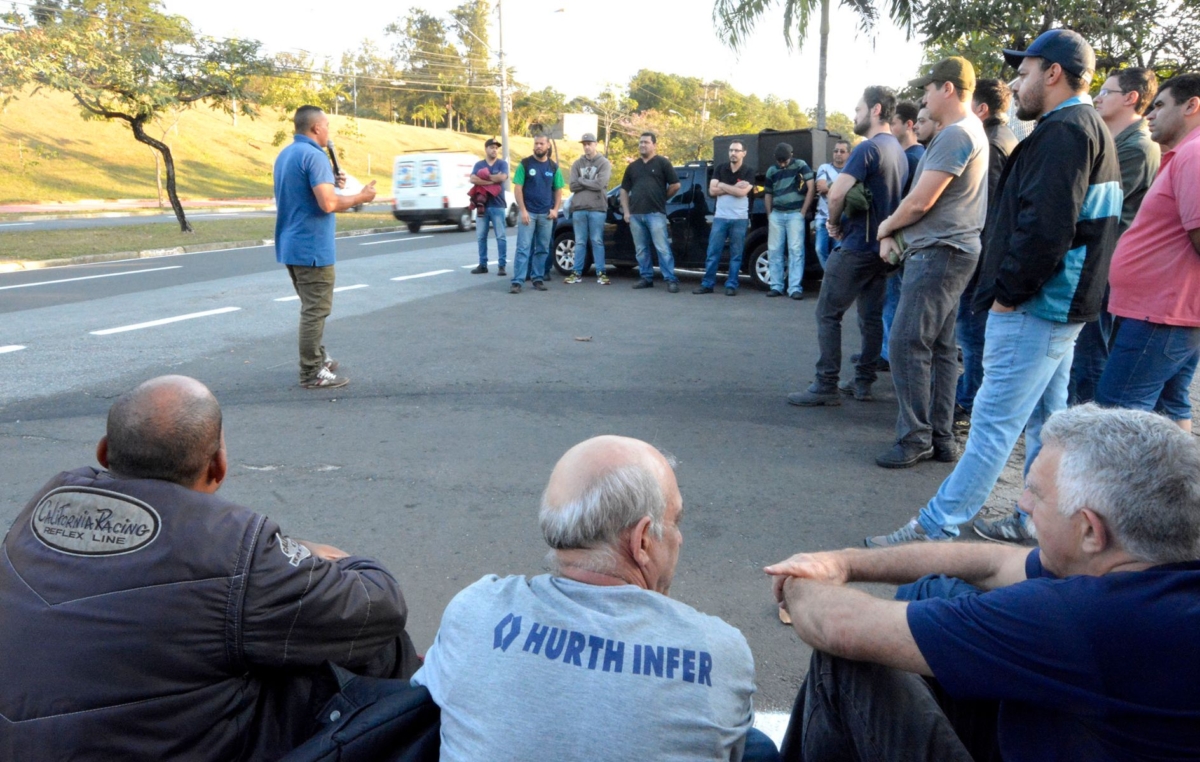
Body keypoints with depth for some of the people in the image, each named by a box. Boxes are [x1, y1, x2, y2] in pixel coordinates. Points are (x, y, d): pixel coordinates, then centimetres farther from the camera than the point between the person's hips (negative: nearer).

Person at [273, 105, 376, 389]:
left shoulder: (285, 154, 13)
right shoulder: (313, 155, -17)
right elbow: (328, 204, -24)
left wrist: (330, 183, 17)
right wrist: (360, 197, -10)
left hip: (291, 245, 10)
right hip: (312, 247, -10)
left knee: (311, 306, 21)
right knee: (315, 310, -3)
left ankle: (318, 358, 31)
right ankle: (312, 373, 2)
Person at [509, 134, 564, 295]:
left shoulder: (554, 166, 8)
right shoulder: (525, 164, -2)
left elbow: (558, 190, 12)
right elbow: (517, 188, -5)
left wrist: (555, 209, -2)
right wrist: (523, 210, -13)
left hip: (546, 214, 3)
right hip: (528, 212, -3)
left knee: (543, 249, 7)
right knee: (523, 248, -7)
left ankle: (538, 279, 16)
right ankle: (517, 281, -9)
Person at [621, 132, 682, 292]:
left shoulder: (662, 163, 2)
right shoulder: (632, 166, 16)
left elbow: (675, 185, 1)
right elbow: (624, 189, 18)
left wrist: (662, 198, 7)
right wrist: (626, 211, 8)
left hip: (655, 213, -5)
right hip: (635, 214, 5)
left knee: (662, 248, -8)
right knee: (641, 249, 8)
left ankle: (671, 280, -7)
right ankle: (647, 278, 16)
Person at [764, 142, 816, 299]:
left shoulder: (801, 165, -2)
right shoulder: (771, 171, 11)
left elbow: (811, 188, -5)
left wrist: (803, 211, -8)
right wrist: (769, 215, 11)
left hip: (795, 214, -4)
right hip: (776, 214, 5)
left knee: (796, 250, -7)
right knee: (774, 250, 4)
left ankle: (795, 288, -8)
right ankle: (776, 286, 11)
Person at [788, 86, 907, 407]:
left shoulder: (868, 148, -14)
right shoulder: (899, 151, 14)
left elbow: (837, 193, -24)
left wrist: (835, 223, -5)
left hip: (857, 246, -9)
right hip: (882, 246, 9)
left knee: (828, 314, -5)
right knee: (871, 316, 12)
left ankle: (826, 386, -6)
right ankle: (864, 382, 17)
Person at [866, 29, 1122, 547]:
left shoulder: (1063, 132, -15)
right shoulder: (1089, 129, 18)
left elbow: (1044, 226, -26)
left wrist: (1009, 291, -17)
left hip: (1034, 308, -11)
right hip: (1061, 306, 11)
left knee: (994, 422, -7)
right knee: (1046, 419, 15)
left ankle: (935, 528, -2)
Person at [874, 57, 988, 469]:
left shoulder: (956, 134, -15)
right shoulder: (970, 130, 19)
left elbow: (919, 202, -17)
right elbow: (924, 198, 18)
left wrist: (887, 226, 1)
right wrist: (894, 231, 7)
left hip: (939, 252, -11)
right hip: (945, 251, 11)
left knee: (908, 344, -10)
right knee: (939, 348, 10)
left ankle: (916, 439, -5)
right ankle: (941, 438, 15)